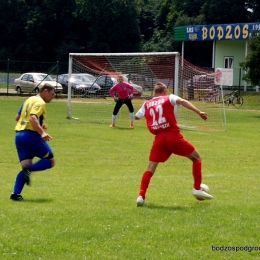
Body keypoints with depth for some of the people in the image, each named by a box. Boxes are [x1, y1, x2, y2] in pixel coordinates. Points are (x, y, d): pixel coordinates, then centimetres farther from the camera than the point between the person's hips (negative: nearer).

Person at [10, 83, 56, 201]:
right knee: (50, 161, 2)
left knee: (26, 166, 6)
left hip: (19, 134, 8)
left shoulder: (29, 100, 21)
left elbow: (17, 117, 26)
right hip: (31, 134, -8)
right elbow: (32, 117, -23)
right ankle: (29, 169, -21)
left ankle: (15, 193, -11)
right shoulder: (40, 103, -6)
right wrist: (42, 132, -32)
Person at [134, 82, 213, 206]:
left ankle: (141, 196, -9)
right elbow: (182, 101, -14)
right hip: (173, 135, -3)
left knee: (150, 168, 7)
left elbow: (136, 117, 29)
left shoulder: (147, 104, 16)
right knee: (196, 158, 14)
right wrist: (199, 112, -22)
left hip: (159, 139, 3)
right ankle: (197, 189, 9)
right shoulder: (169, 98, 6)